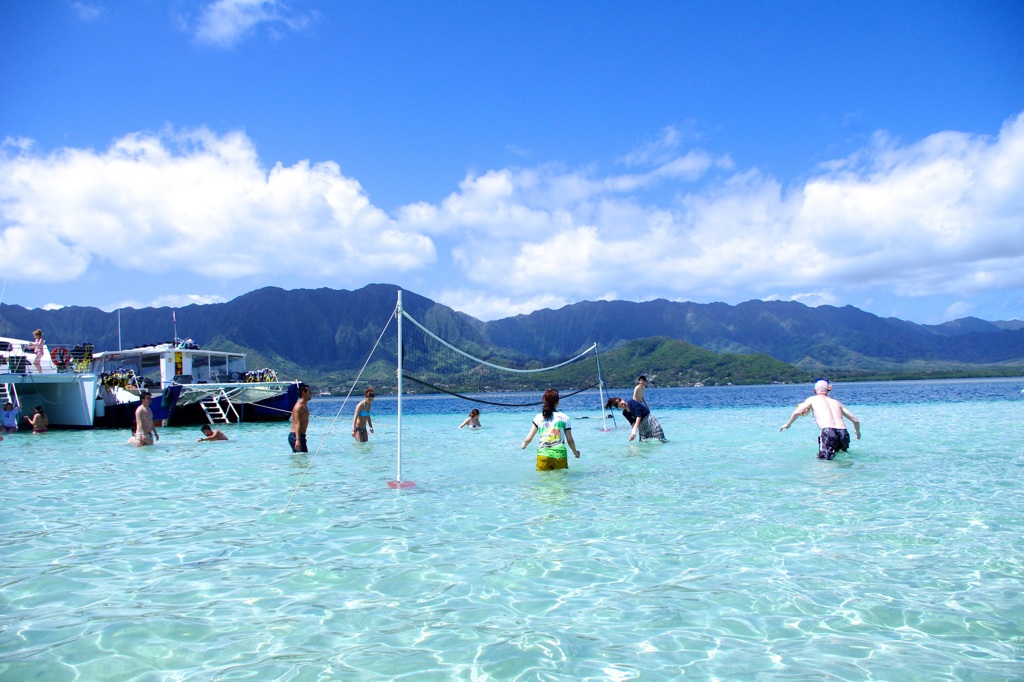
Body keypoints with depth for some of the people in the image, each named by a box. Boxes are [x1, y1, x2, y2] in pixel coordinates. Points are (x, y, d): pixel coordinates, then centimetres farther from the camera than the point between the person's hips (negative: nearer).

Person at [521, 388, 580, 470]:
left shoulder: (538, 418, 9)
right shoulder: (564, 417, 8)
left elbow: (528, 439, 9)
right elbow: (570, 440, 10)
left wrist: (524, 445, 31)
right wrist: (576, 452, 28)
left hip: (543, 455, 0)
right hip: (560, 455, 0)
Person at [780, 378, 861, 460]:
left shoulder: (813, 399, 17)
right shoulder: (836, 402, 27)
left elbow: (797, 412, 3)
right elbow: (856, 420, 27)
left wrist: (787, 424, 20)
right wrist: (858, 432, 47)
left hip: (828, 432, -4)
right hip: (844, 433, 4)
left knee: (824, 459, -9)